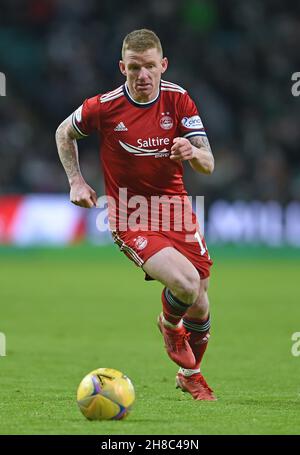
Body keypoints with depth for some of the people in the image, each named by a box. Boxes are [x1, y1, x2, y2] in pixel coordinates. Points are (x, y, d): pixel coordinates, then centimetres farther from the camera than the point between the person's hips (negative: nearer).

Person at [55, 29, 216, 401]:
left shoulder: (178, 100, -5)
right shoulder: (103, 107, -13)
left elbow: (208, 164, -7)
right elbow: (64, 133, 9)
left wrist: (193, 153, -29)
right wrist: (76, 181, 1)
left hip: (175, 208, 4)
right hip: (130, 218, -4)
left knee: (199, 303, 7)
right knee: (185, 283, -26)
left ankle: (190, 374, 37)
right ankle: (169, 325, 11)